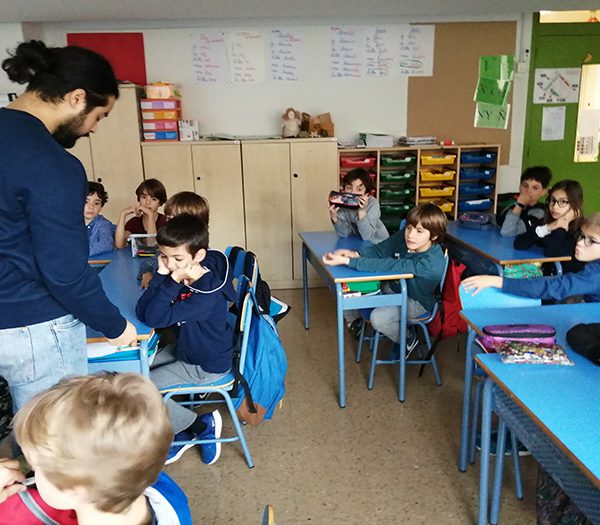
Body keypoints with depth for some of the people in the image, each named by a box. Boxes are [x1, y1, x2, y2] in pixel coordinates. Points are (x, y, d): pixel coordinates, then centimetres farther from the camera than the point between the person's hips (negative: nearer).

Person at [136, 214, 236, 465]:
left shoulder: (209, 294, -32)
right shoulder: (180, 275, -10)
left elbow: (156, 318, -34)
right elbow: (142, 312, -16)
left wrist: (174, 281, -38)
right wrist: (161, 275, -26)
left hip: (206, 365, -8)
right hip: (185, 349, 9)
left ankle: (201, 425, 6)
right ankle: (180, 428, 17)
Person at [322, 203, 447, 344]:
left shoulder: (431, 262, -37)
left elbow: (388, 266, -43)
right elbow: (379, 250, -12)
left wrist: (347, 261, -46)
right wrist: (355, 254, -35)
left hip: (416, 302, -6)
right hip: (395, 288, 7)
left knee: (378, 318, -27)